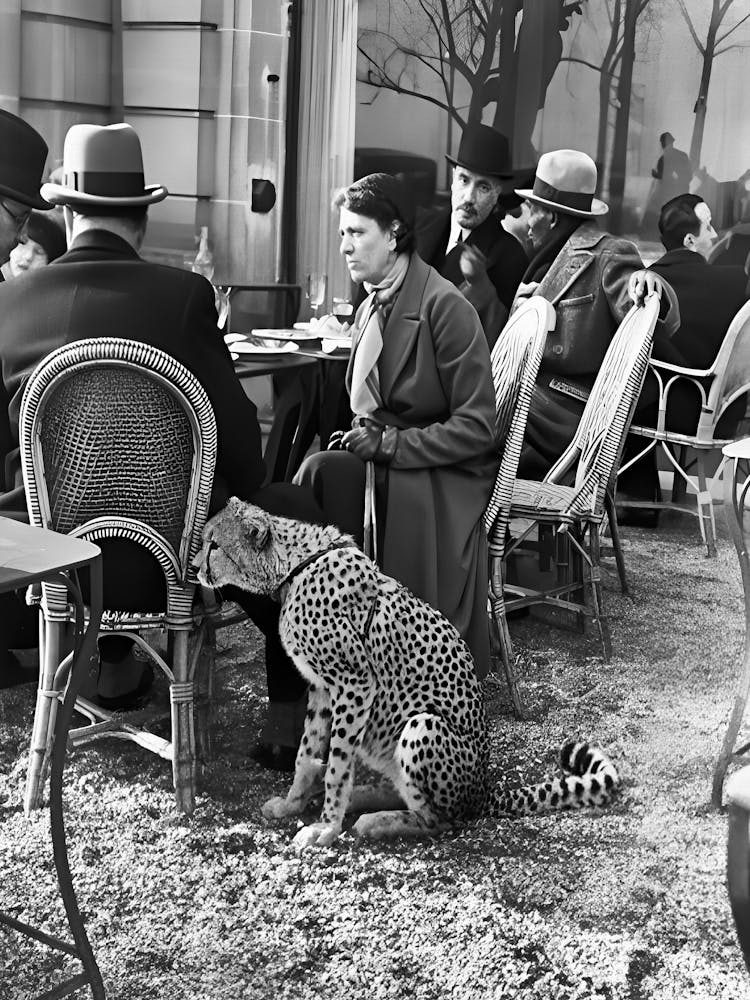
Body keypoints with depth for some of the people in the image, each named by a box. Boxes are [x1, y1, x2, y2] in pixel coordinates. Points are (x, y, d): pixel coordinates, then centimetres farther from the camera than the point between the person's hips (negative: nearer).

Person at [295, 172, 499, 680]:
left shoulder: (445, 307, -12)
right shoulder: (371, 309, 12)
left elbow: (476, 427, -13)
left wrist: (390, 444, -19)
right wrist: (365, 432, -2)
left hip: (446, 476, -6)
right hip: (389, 465, 6)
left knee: (320, 473, -31)